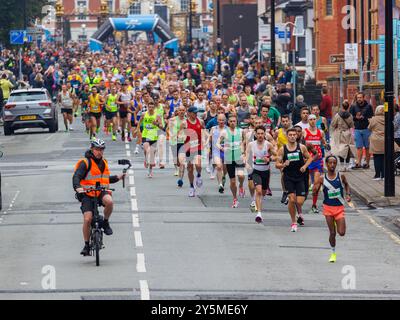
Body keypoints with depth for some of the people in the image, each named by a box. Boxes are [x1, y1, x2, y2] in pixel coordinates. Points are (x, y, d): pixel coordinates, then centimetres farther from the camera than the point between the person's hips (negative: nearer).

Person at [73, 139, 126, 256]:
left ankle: (106, 223, -6)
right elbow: (76, 177, -20)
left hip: (101, 192, 3)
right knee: (87, 219, -15)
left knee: (109, 201, -32)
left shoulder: (104, 162, 13)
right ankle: (87, 245, 2)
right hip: (87, 194, -3)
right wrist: (78, 187, -38)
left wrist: (117, 178, 12)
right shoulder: (85, 163, -8)